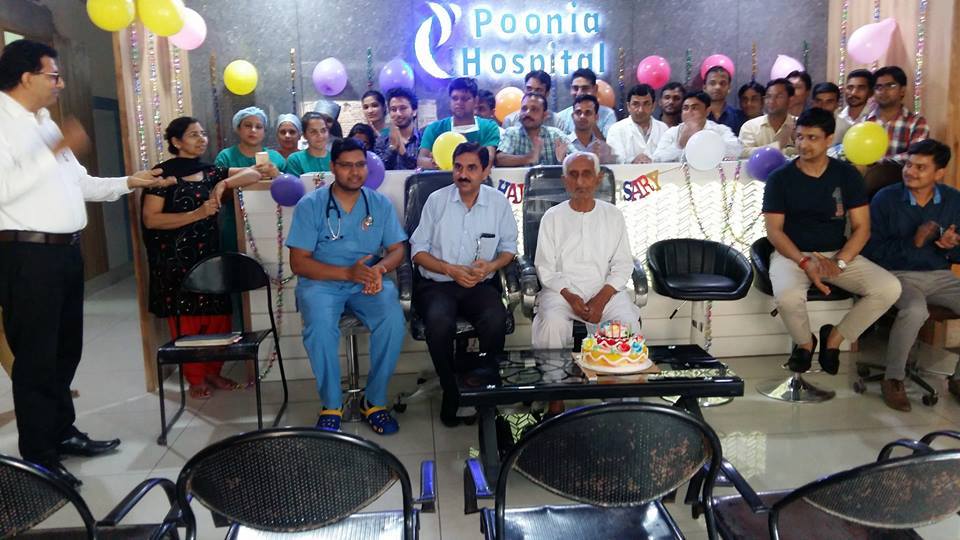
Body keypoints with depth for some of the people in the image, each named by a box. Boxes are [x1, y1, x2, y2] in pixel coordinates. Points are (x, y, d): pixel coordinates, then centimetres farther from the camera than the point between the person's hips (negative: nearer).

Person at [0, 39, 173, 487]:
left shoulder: (46, 123, 18)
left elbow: (81, 183, 24)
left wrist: (131, 182, 17)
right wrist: (55, 151, -22)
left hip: (66, 251, 9)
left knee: (66, 350, 17)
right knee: (36, 359, -1)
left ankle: (62, 433, 32)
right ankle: (37, 457, 11)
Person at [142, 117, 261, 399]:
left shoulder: (210, 171, 12)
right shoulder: (164, 173, -3)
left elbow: (253, 174, 6)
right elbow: (150, 219, -10)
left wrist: (224, 184, -10)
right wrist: (197, 214, -16)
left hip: (210, 255, 5)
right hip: (177, 259, -4)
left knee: (217, 318, 2)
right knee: (186, 321, 0)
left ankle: (213, 372, 18)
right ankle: (196, 379, 13)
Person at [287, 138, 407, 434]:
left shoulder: (381, 203, 7)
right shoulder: (310, 205, -2)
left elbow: (397, 249, 5)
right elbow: (299, 263, -8)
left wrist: (379, 269, -20)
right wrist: (347, 272, -21)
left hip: (368, 282, 2)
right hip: (322, 282, -2)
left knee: (393, 319, -29)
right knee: (320, 326, -34)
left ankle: (375, 400, -12)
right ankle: (331, 404, -12)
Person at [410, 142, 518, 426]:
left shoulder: (499, 202, 6)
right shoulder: (437, 200, 3)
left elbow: (509, 247, 12)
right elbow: (418, 249, 2)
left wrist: (491, 266, -10)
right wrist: (451, 270, -12)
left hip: (481, 285, 1)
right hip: (436, 284, 0)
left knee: (496, 320, -32)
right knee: (440, 323, -33)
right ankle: (451, 389, -8)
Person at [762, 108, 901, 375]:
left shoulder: (847, 175, 3)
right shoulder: (780, 178, -3)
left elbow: (862, 228, 0)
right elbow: (774, 231, -7)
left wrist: (839, 263, -16)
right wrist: (805, 262, -21)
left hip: (839, 253, 3)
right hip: (792, 254, -2)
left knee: (889, 288, -20)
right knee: (787, 296, -35)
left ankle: (835, 337, 3)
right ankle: (804, 342, 1)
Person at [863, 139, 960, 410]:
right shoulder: (885, 199, -6)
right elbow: (872, 250, -10)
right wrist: (914, 242, -20)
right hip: (899, 274, -4)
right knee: (915, 310, -35)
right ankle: (893, 379, -14)